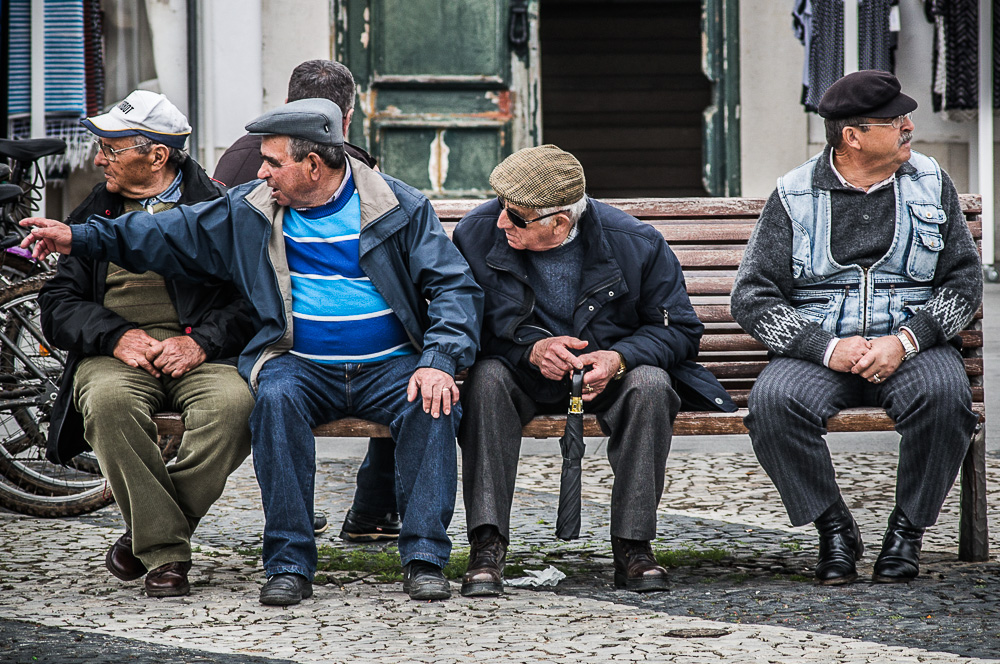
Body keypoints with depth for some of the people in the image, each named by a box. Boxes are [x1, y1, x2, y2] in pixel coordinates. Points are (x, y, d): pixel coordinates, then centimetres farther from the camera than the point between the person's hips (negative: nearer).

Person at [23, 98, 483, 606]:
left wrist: (439, 362, -20)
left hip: (389, 366, -1)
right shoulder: (250, 211, 7)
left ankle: (424, 557, -25)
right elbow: (174, 233, 15)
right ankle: (289, 564, -30)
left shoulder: (403, 209, -1)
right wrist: (82, 238, 10)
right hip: (301, 365, 1)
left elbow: (454, 287, -4)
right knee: (277, 398, -33)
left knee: (432, 405, -32)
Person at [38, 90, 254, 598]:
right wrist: (117, 336, -9)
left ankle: (146, 536, -17)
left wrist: (200, 341, -16)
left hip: (202, 351, -1)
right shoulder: (95, 214, 18)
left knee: (234, 404, -35)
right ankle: (166, 555, -28)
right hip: (115, 352, 1)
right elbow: (58, 304, 11)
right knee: (108, 402, -35)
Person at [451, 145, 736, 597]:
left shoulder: (634, 243, -15)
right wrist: (530, 348, -25)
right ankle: (487, 544, -34)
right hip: (525, 375, 1)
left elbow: (680, 329, -5)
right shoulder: (478, 233, -13)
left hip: (609, 373, 0)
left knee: (650, 384, -33)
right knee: (486, 378, -33)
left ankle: (633, 544, -25)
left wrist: (620, 357, -25)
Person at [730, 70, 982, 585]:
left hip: (913, 345, 1)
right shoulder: (794, 195, 3)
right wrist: (827, 348, -16)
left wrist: (904, 342, -12)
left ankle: (907, 531, -13)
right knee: (773, 401, -32)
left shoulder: (931, 184, 9)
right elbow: (752, 298, -1)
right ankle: (834, 530, -11)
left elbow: (964, 280, 6)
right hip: (818, 349, 0)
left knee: (944, 394, -34)